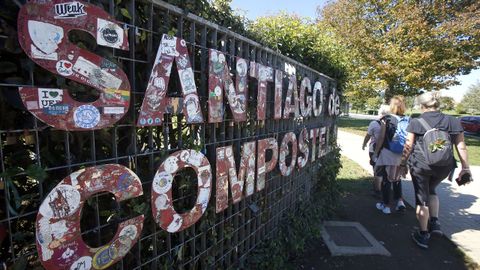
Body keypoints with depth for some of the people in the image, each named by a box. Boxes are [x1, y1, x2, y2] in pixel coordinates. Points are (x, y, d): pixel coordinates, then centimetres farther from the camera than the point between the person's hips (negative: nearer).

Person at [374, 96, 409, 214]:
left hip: (388, 153, -4)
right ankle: (400, 201, 15)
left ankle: (385, 205, 18)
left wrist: (376, 152, 0)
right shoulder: (407, 120, 1)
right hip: (402, 154, 4)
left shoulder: (387, 119, -9)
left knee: (386, 179, 8)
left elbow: (381, 137, -9)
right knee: (397, 178, 23)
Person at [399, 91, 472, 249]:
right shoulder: (453, 122, 4)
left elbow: (408, 147, -6)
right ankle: (434, 222, 22)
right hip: (444, 167, 4)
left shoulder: (416, 123, -6)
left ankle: (423, 235, 18)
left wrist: (402, 165, 4)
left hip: (420, 165, -3)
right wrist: (465, 168, 10)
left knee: (422, 199, 10)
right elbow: (461, 147, 4)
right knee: (431, 191, 30)